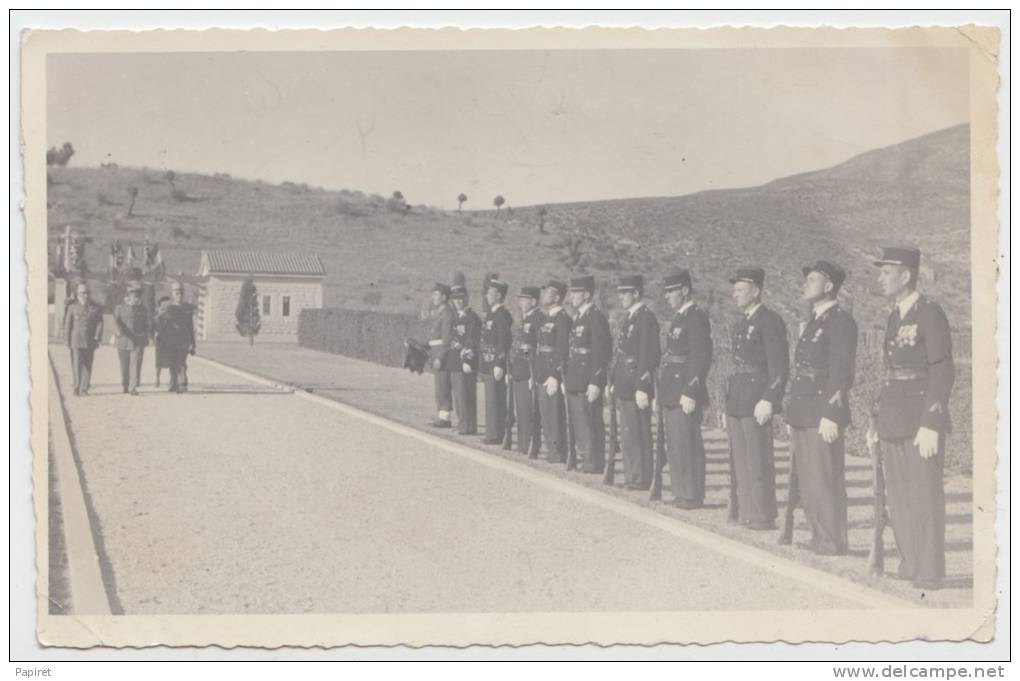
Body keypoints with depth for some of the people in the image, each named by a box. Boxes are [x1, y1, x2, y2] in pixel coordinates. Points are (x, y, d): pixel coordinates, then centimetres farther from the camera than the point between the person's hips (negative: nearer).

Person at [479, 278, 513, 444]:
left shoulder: (503, 315, -13)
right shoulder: (491, 314, 17)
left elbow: (504, 342, -19)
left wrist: (499, 365, -23)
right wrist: (483, 366, 19)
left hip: (496, 365, -9)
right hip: (488, 366, 10)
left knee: (495, 401, -5)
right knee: (491, 401, 13)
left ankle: (497, 435, 0)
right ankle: (493, 435, 19)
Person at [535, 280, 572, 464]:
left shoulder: (562, 319, -13)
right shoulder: (547, 319, 17)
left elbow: (562, 350, -19)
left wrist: (555, 376, -22)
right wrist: (538, 374, 18)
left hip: (554, 376, -9)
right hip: (543, 376, 10)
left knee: (555, 417, -6)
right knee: (545, 417, 13)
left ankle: (558, 455, 0)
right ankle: (552, 451, 21)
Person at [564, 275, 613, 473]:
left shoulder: (596, 317, -12)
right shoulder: (576, 317, 16)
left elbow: (602, 353, -17)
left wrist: (595, 384, -20)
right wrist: (566, 379, 18)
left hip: (589, 384, -9)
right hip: (575, 383, 9)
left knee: (590, 425, -3)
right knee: (577, 425, 13)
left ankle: (594, 464, 4)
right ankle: (584, 459, 21)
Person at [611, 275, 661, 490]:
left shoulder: (646, 318, -14)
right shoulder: (630, 318, 16)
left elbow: (648, 356, -19)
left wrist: (642, 388, -22)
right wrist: (615, 383, 18)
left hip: (637, 386, -10)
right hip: (625, 387, 10)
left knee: (638, 436, -4)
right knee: (627, 435, 14)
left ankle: (641, 480, 4)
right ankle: (632, 478, 22)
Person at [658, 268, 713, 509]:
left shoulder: (696, 318, -13)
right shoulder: (679, 318, 16)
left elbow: (701, 359, -19)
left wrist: (690, 394, -21)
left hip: (685, 393, -10)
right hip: (672, 394, 10)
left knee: (688, 444, -4)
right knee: (675, 445, 14)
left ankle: (693, 496, 4)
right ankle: (681, 493, 23)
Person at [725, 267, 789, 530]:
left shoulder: (770, 321, -9)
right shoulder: (741, 324, 18)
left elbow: (780, 367, -14)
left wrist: (768, 400, -20)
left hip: (757, 402, -9)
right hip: (737, 402, 9)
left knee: (758, 459, -5)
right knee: (739, 459, 11)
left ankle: (763, 516, 2)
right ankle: (744, 511, 19)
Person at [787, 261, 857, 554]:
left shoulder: (841, 321, -10)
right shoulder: (813, 321, 18)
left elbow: (841, 373, -17)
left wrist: (830, 416, -21)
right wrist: (793, 414, 19)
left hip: (823, 415, -9)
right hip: (803, 415, 9)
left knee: (825, 483, -4)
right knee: (807, 483, 12)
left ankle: (833, 544, 5)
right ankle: (819, 539, 21)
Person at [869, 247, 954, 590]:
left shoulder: (930, 314, -11)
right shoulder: (894, 317, 15)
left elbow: (943, 372, -15)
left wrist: (931, 424, -20)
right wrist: (879, 419, 18)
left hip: (921, 421, -8)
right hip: (894, 420, 8)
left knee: (925, 497, -2)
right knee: (897, 497, 12)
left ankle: (929, 574, 8)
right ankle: (908, 565, 23)